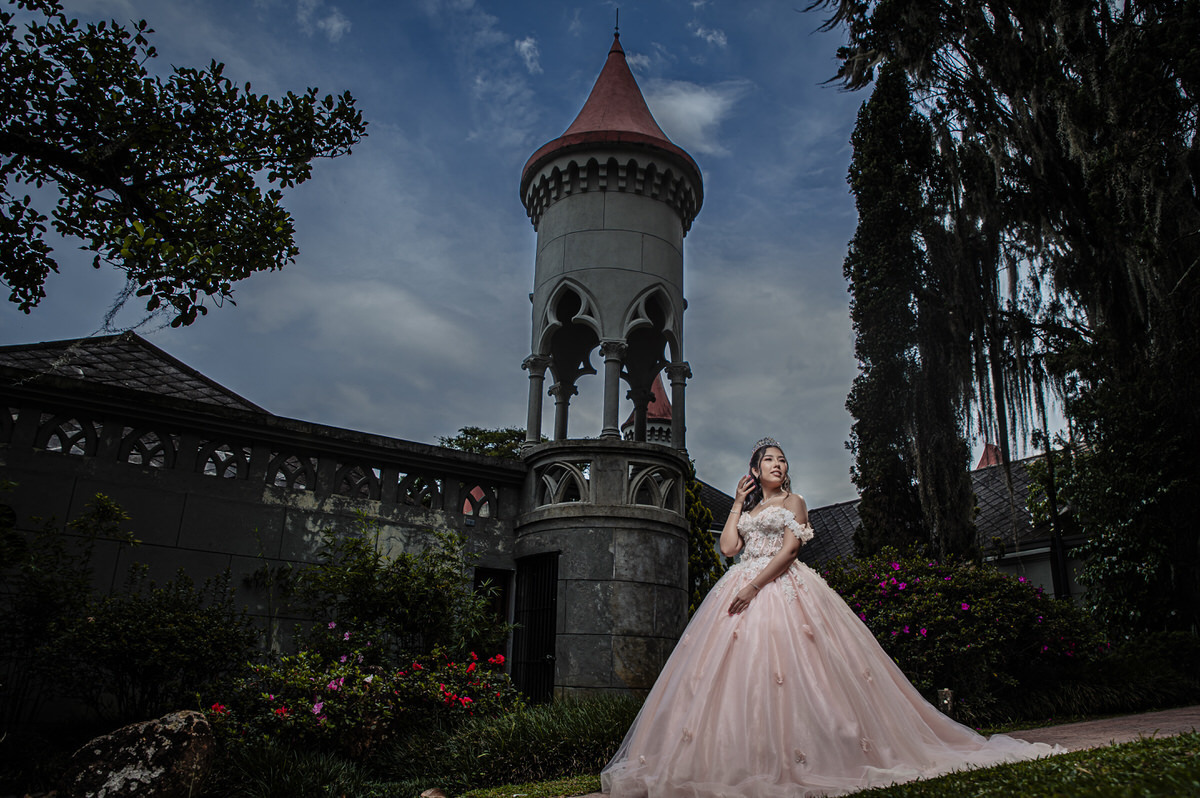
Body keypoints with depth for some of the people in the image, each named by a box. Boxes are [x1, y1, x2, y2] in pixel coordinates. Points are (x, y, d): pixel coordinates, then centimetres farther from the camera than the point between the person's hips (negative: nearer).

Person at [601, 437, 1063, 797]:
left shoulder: (793, 503, 10)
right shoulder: (746, 510, 23)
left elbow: (788, 550, -5)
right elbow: (727, 547, 8)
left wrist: (754, 585, -16)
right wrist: (738, 502, 14)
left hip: (782, 588, -4)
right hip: (742, 592, 4)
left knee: (788, 668, -13)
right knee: (737, 670, -6)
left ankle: (796, 755, -7)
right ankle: (744, 757, -4)